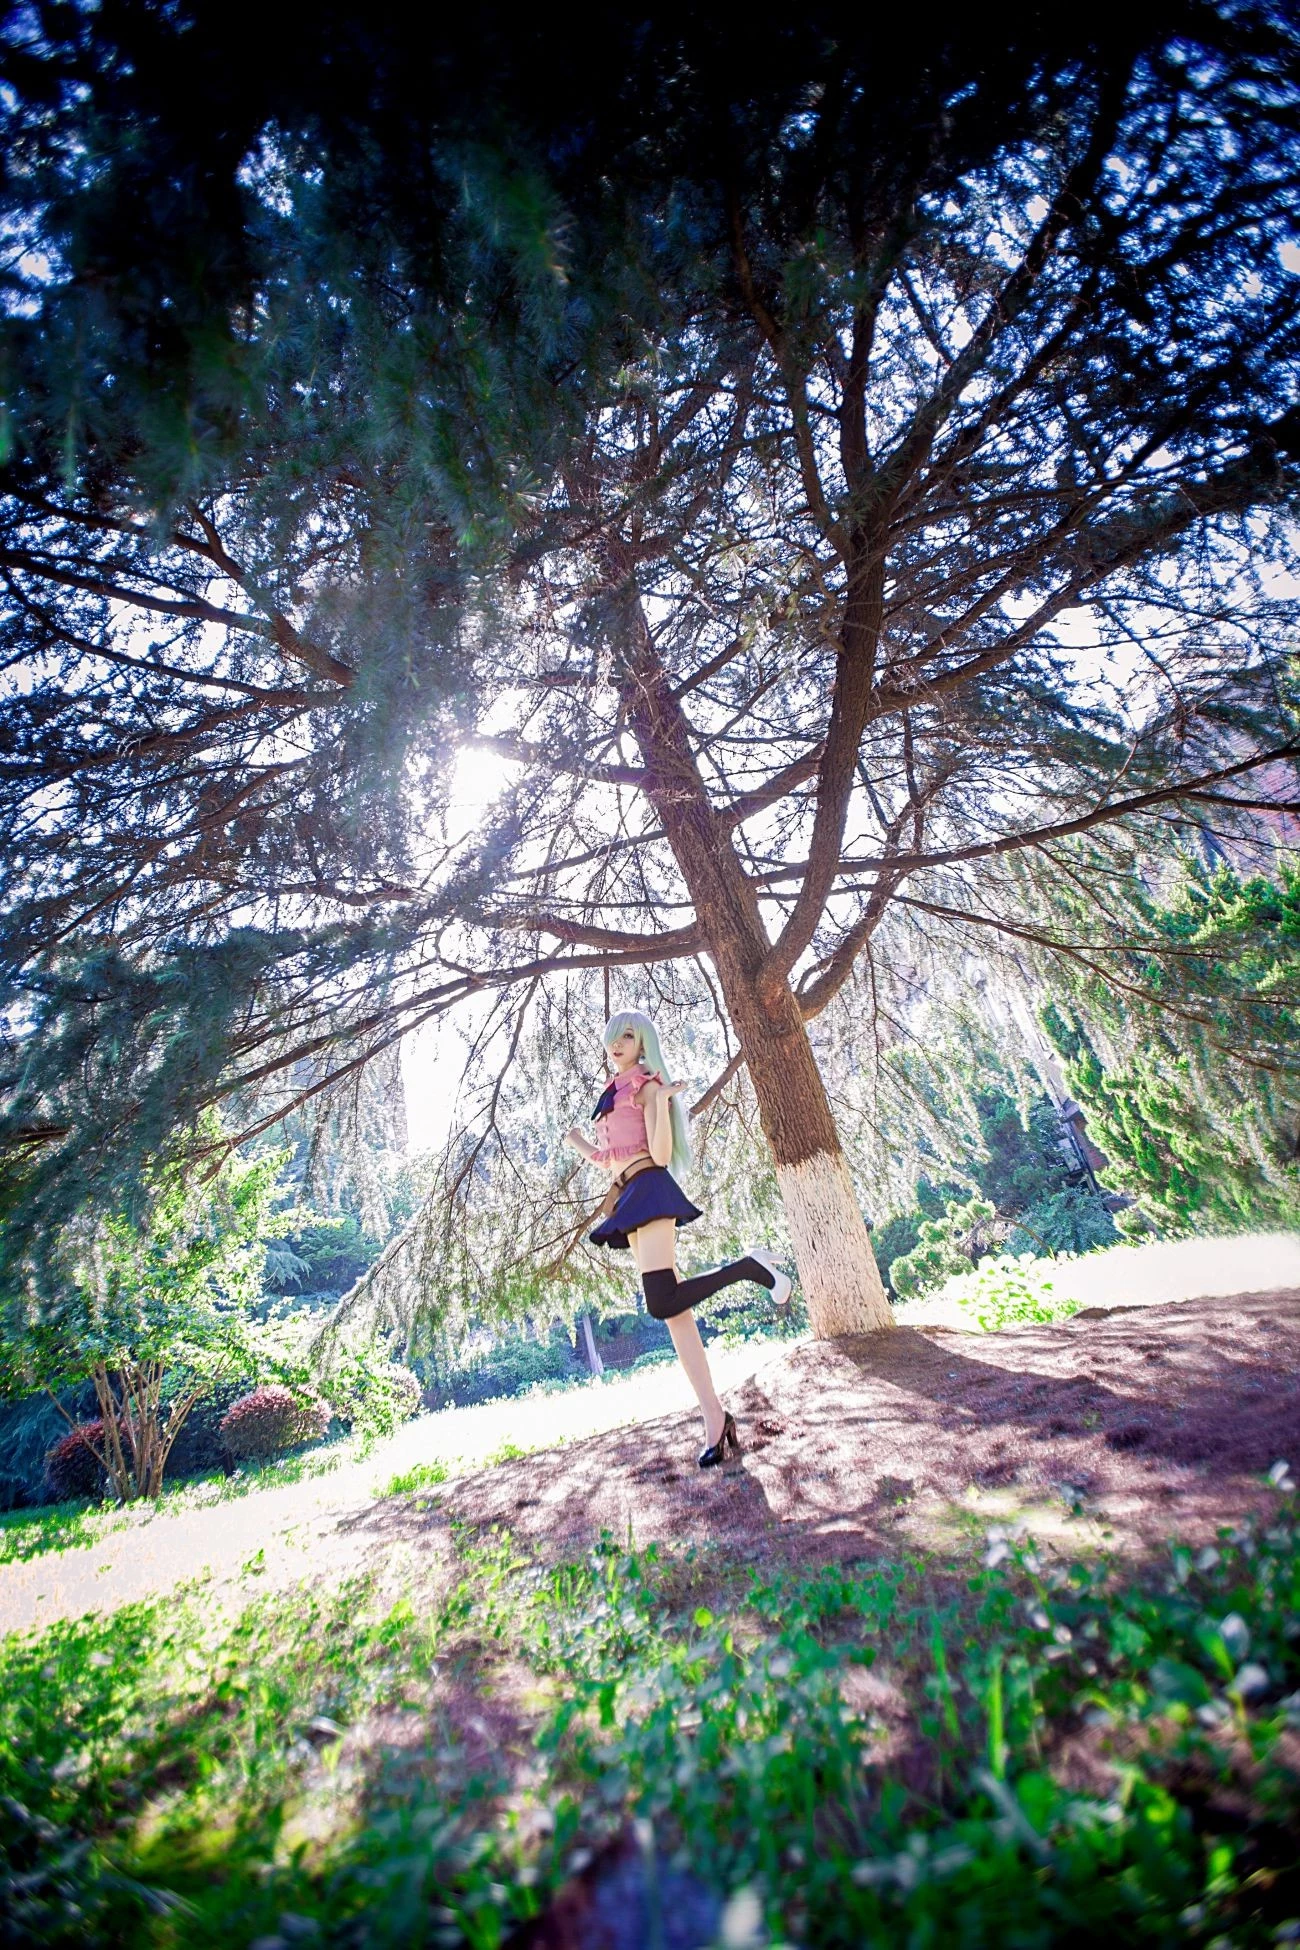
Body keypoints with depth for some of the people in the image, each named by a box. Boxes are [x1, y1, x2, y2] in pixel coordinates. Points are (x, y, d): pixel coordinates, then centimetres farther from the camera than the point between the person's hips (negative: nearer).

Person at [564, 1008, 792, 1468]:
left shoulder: (647, 1086, 0)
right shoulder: (612, 1095, 22)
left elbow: (660, 1155, -11)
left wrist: (663, 1103, -23)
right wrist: (579, 1143, 28)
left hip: (648, 1191, -8)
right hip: (631, 1201, 8)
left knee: (663, 1302, -24)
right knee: (673, 1310, 1)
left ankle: (749, 1266, -6)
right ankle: (715, 1418, 2)